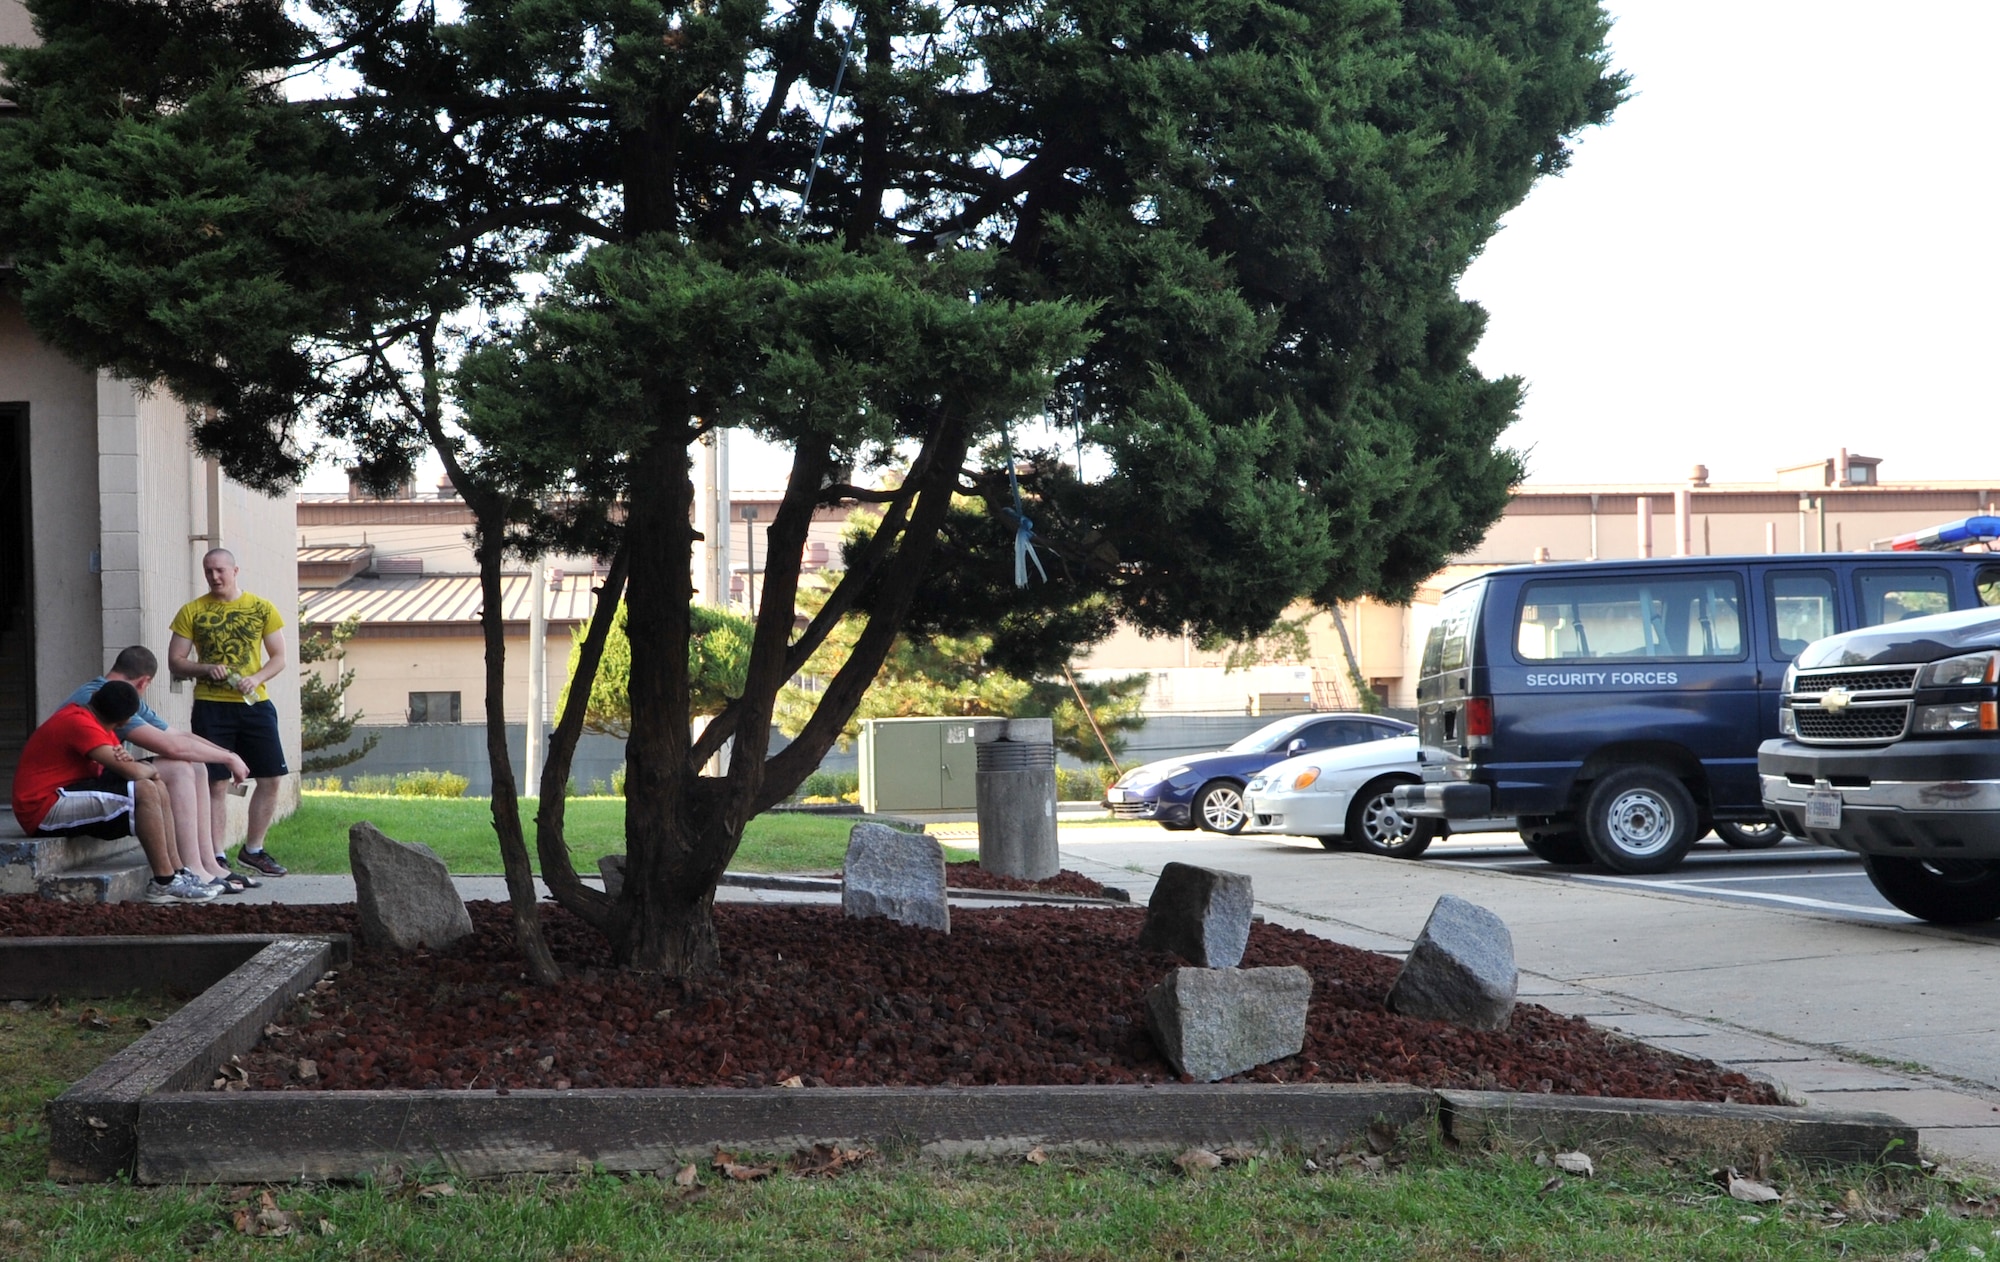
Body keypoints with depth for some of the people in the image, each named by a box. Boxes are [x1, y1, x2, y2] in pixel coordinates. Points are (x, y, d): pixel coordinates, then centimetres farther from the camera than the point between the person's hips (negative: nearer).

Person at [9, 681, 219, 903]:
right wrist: (150, 771, -3)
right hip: (45, 812, -11)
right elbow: (131, 772, -26)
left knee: (156, 787, 7)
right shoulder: (80, 723, -20)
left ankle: (175, 872, 2)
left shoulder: (91, 720, 12)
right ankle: (164, 883, -18)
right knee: (145, 790, -23)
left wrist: (126, 760, -15)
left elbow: (127, 767, 10)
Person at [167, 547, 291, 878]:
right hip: (211, 706, -2)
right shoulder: (192, 612, 5)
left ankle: (253, 850, 17)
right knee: (216, 784, -3)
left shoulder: (262, 609, 7)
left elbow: (278, 658, 10)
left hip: (254, 703, 2)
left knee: (270, 780, 2)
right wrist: (206, 669, -14)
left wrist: (256, 678, -9)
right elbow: (175, 662, 5)